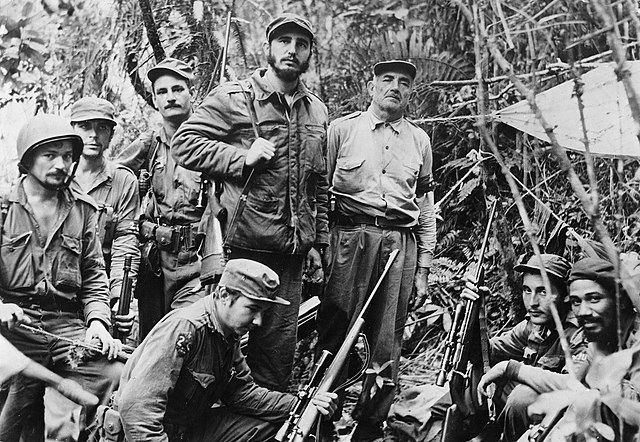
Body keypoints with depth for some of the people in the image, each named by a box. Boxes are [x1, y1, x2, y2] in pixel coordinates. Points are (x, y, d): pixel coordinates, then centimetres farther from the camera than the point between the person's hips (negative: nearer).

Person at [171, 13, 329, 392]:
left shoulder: (317, 111, 15)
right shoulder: (234, 98, -3)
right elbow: (185, 143, -10)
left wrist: (318, 242, 15)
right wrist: (242, 157, -18)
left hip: (291, 251, 5)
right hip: (240, 245, -5)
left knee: (281, 343, 12)